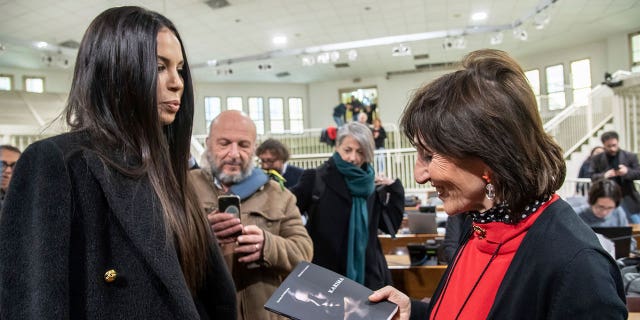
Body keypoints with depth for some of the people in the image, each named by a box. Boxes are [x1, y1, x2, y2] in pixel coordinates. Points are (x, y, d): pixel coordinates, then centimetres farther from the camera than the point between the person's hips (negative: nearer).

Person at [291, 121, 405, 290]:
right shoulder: (316, 179, -7)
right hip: (324, 274, -3)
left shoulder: (371, 184, 5)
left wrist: (395, 189, -1)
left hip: (367, 273, 4)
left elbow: (390, 225, 7)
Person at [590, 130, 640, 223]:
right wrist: (604, 175, -22)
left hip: (628, 199, 0)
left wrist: (627, 171, -21)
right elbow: (593, 177, -1)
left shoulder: (630, 156, 0)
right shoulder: (597, 159, 0)